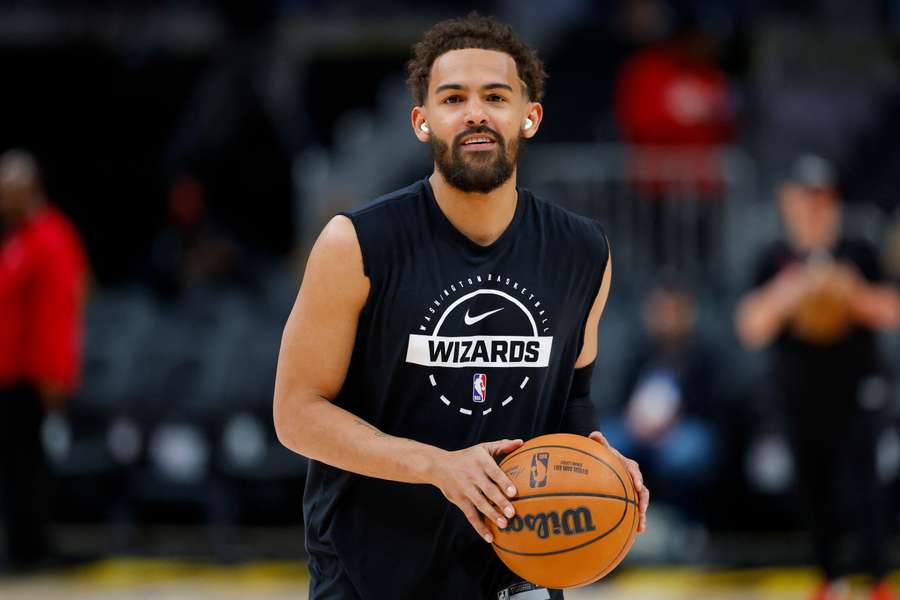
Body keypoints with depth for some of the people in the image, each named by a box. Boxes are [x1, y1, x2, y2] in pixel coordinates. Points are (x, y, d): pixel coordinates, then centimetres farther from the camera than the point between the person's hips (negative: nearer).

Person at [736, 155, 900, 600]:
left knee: (859, 484, -13)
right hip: (799, 393, 2)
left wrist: (850, 291, -19)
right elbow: (752, 328, -4)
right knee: (814, 488, 8)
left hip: (854, 392, -2)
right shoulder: (775, 262, 2)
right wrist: (785, 294, -22)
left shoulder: (858, 255, 0)